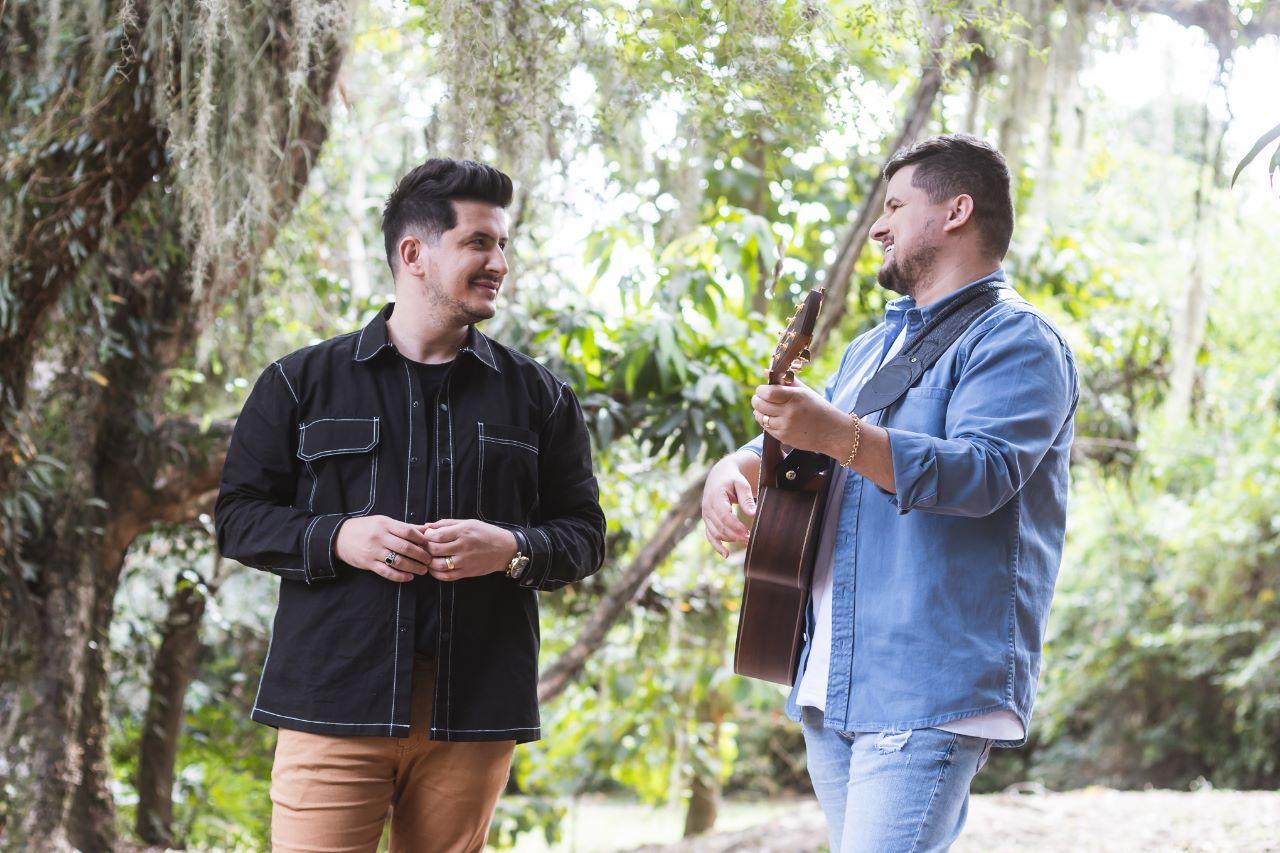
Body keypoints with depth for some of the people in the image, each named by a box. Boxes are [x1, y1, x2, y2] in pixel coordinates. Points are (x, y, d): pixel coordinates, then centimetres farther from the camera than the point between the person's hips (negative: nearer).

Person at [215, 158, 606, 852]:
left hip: (472, 716, 2)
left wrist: (511, 549, -10)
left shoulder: (540, 397, 13)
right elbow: (238, 516, 8)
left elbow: (584, 535, 12)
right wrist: (337, 538, -10)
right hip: (334, 708, -1)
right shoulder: (302, 382, 9)